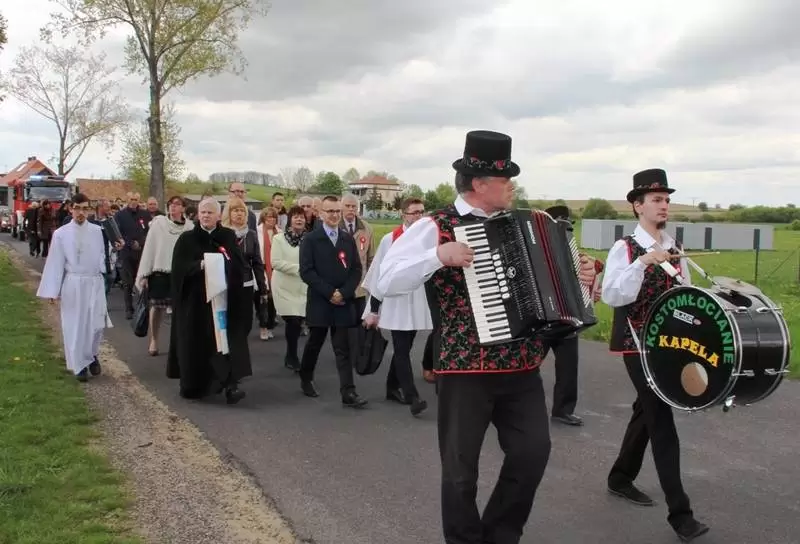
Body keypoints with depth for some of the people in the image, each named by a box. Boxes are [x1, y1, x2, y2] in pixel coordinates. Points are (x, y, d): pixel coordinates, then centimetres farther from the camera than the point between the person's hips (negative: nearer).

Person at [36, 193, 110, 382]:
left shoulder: (97, 231, 0)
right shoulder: (61, 233, -3)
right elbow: (56, 263, -2)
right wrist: (53, 290, -3)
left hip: (95, 283, 1)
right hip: (73, 284, -1)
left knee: (96, 324, 3)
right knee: (75, 326, 5)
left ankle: (92, 356, 29)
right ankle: (80, 365, 17)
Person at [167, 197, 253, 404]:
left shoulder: (229, 237, 6)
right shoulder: (186, 239, 2)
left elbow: (240, 266, 3)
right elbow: (179, 269, -7)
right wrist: (200, 265, -23)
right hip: (196, 302, 0)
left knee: (226, 340, -6)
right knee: (196, 344, 6)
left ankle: (230, 384, -9)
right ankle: (193, 385, 22)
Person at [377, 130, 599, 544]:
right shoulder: (435, 227, -7)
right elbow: (386, 282, -16)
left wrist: (579, 277, 8)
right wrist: (440, 255, -25)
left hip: (520, 365, 5)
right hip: (464, 368, -5)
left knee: (533, 451, 1)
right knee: (460, 469, 5)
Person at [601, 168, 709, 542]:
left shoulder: (674, 250, 9)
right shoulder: (624, 248, -11)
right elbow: (611, 296, -25)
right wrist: (644, 262, -33)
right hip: (637, 343, -7)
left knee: (646, 411, 18)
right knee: (661, 419, -10)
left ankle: (621, 478, 37)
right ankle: (680, 513, -5)